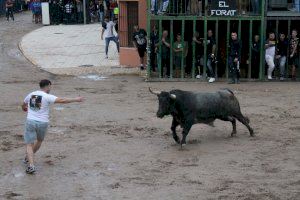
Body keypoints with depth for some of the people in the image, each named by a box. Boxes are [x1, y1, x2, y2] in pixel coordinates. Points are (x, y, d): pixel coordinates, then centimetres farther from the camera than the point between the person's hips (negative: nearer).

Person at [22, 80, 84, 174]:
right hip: (42, 123, -2)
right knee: (39, 140, 26)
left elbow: (23, 105, 26)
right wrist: (76, 99, -12)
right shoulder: (47, 97, -10)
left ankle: (31, 165, -13)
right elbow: (62, 100, -20)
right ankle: (28, 158, 40)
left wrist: (24, 109, 51)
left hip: (30, 121, 2)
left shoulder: (31, 95, 7)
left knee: (29, 144, 3)